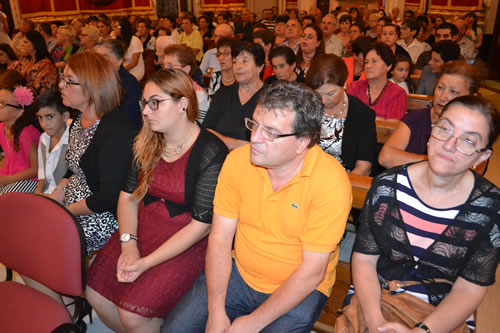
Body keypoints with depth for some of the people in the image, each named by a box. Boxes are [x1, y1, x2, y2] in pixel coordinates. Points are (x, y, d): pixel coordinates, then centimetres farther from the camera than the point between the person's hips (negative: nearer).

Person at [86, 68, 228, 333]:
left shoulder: (212, 153, -17)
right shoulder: (147, 143, 4)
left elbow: (202, 224, -18)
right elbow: (128, 195, 7)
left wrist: (147, 262, -18)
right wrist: (128, 243, -10)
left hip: (186, 242, -6)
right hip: (142, 228, 6)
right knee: (96, 294, -5)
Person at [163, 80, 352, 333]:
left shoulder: (331, 181, -23)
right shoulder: (237, 160, -11)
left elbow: (312, 271, -19)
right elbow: (220, 238, -7)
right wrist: (216, 312, -13)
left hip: (300, 290, -2)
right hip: (239, 274, 3)